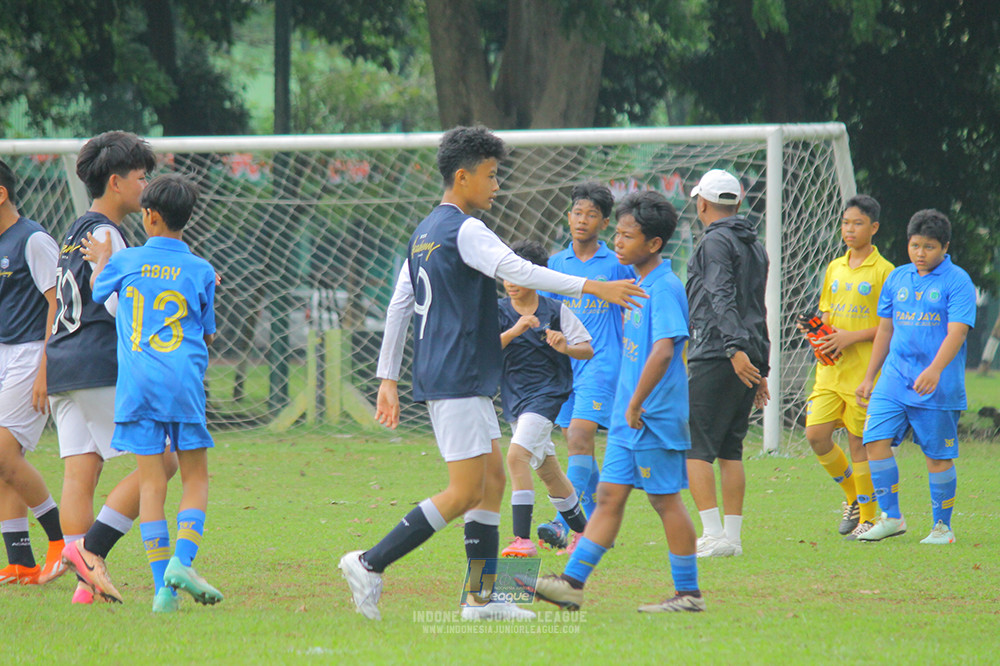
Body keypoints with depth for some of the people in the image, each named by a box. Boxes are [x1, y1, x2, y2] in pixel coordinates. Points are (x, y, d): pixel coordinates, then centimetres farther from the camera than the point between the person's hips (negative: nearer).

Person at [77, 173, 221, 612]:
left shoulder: (125, 263, 5)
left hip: (136, 384, 1)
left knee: (151, 483, 1)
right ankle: (182, 560, -13)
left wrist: (101, 259, 45)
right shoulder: (200, 272, 4)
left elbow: (97, 290, 27)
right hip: (184, 381, -1)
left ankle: (162, 585, -4)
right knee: (196, 479, 9)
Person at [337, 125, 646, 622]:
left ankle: (483, 598, 7)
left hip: (455, 380, 10)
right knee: (466, 491, -10)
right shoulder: (464, 230, -12)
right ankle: (370, 564, -10)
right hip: (457, 380, -10)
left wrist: (388, 378, 22)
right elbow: (516, 271, -26)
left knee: (493, 480, 10)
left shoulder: (425, 233, 17)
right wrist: (593, 287, -28)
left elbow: (399, 306, 19)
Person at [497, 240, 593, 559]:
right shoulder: (500, 312, 2)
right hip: (514, 397, 5)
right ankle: (582, 530, 35)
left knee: (517, 455, -23)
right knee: (547, 470, 16)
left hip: (547, 392, -5)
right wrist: (514, 331, -27)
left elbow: (588, 349, 1)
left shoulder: (556, 311, -3)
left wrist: (566, 348, -20)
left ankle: (523, 538, -26)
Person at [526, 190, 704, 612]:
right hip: (628, 418, 9)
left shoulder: (664, 288, -16)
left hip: (655, 417, -9)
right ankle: (572, 582, 5)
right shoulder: (640, 285, 14)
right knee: (609, 495, 6)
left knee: (665, 499, -1)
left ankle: (688, 593, 7)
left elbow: (663, 351, -27)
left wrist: (637, 404, -24)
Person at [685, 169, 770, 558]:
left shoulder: (715, 242, -7)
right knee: (730, 450, 12)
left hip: (717, 360, -9)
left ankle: (714, 535, -17)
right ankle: (733, 537, 9)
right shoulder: (755, 247, 21)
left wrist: (735, 349, -30)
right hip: (749, 363, 9)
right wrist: (761, 370, 25)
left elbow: (723, 300, -20)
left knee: (694, 448, -8)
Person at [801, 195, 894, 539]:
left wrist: (851, 337, -16)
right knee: (816, 434, -3)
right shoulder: (834, 269, 14)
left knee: (860, 442, -3)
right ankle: (852, 496, 19)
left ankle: (868, 517, 10)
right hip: (830, 368, 6)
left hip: (865, 369, -6)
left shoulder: (883, 272, -5)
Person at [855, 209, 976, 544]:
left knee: (937, 455, 1)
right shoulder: (898, 278, 12)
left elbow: (956, 332, -16)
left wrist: (935, 370, -30)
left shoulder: (957, 281, -6)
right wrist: (869, 377, 19)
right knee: (876, 441, -8)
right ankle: (891, 517, 3)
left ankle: (943, 527, 14)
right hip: (893, 380, 5)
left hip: (938, 387, -5)